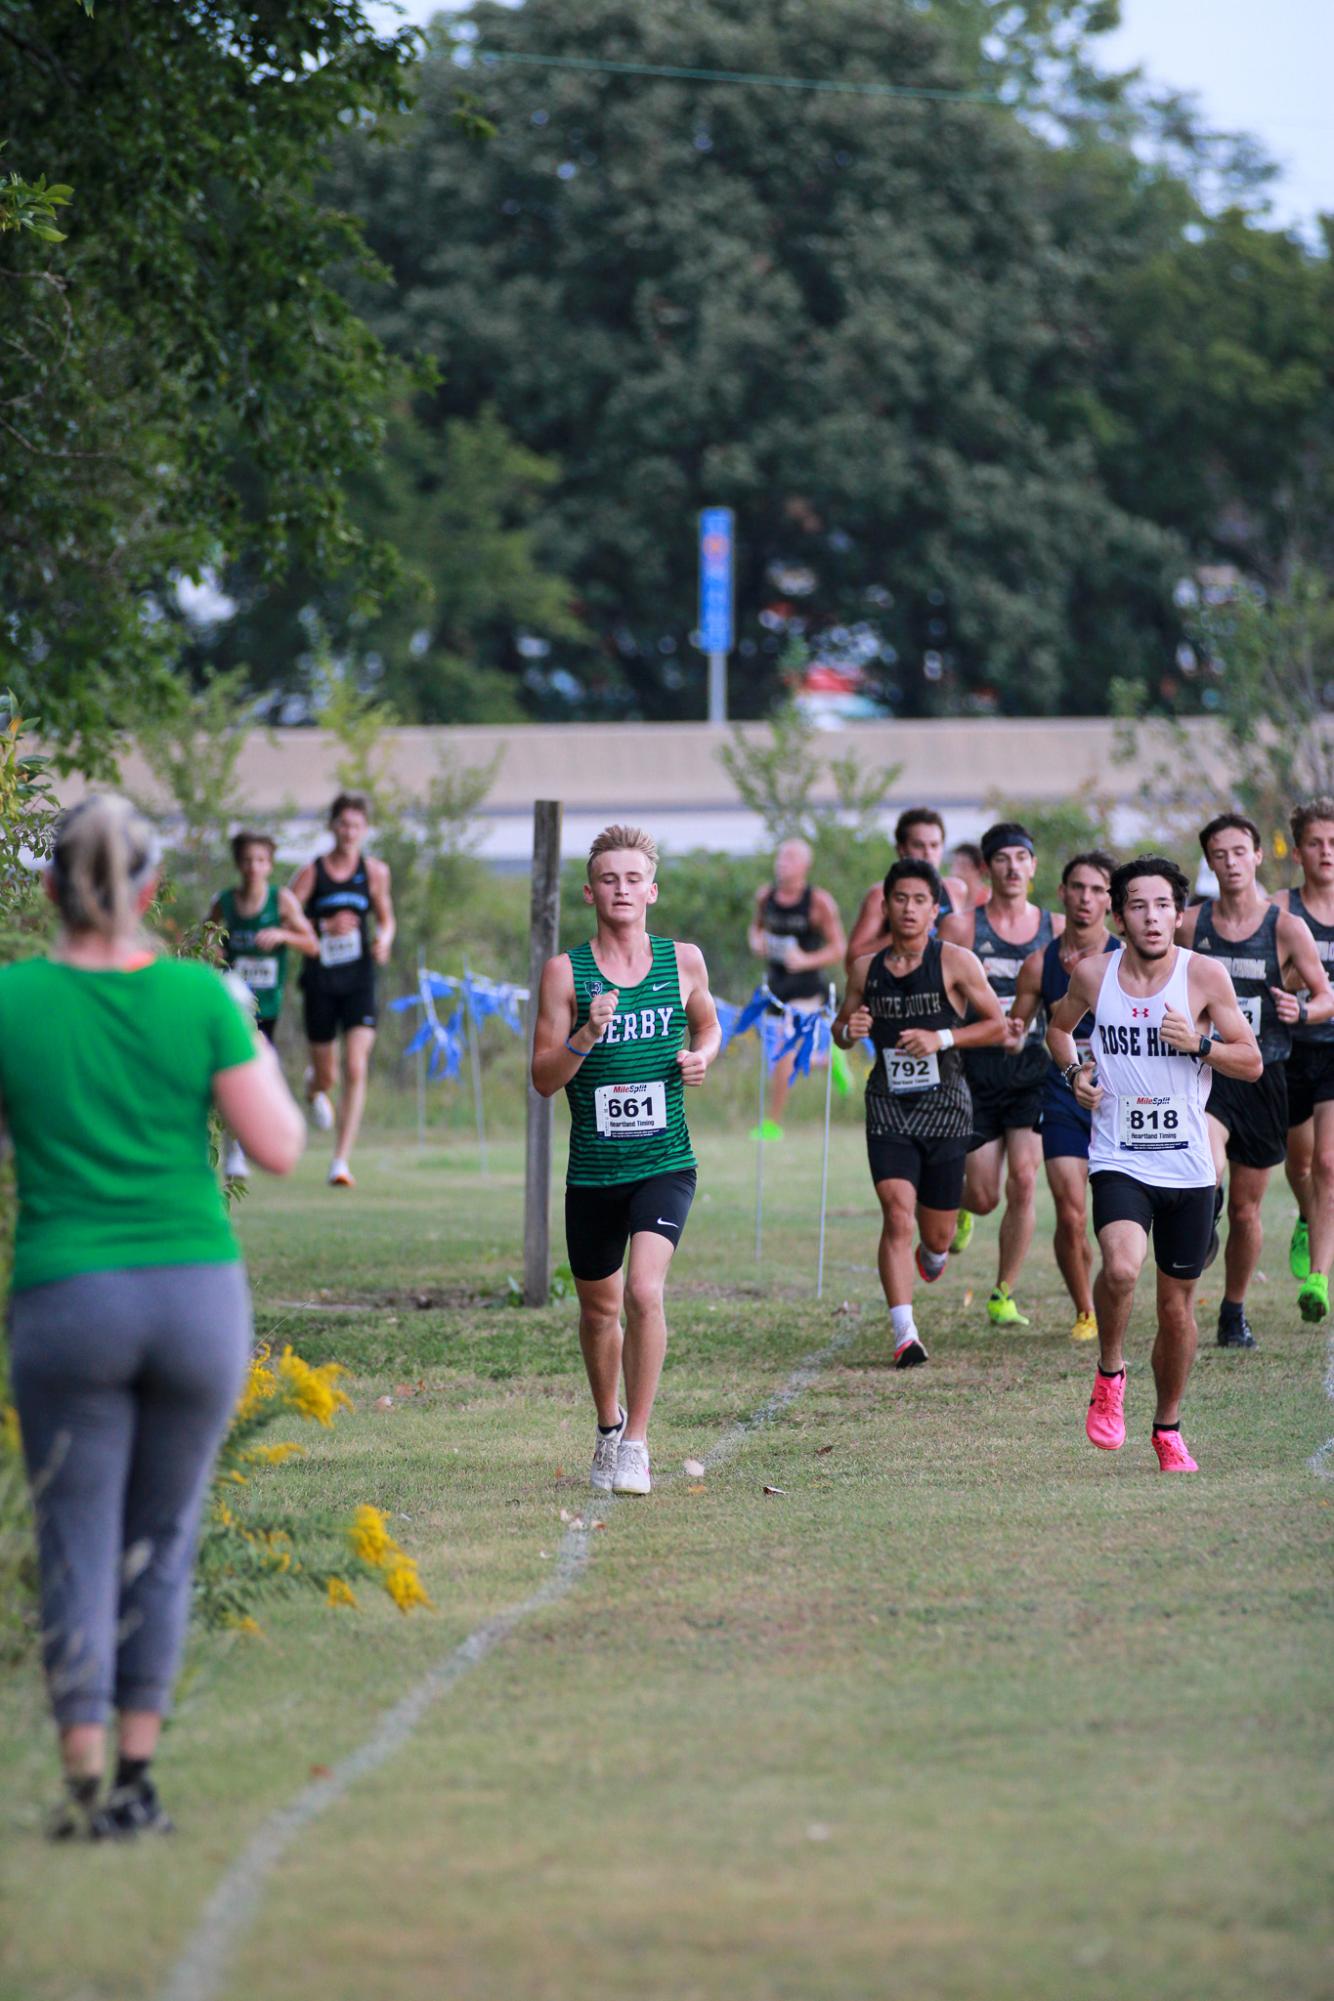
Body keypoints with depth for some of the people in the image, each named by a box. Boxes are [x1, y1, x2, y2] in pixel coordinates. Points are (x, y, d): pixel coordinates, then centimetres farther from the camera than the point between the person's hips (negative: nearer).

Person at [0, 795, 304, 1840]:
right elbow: (280, 1149, -3)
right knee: (160, 1541, 14)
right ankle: (139, 1773, 12)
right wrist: (265, 1062, 14)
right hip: (198, 1290, 1)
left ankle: (84, 1777, -5)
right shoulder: (200, 995, -4)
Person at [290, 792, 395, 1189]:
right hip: (320, 979, 0)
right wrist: (325, 928, -19)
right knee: (327, 1075, 8)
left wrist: (384, 940, -4)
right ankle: (314, 1088, 50)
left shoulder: (374, 871, 5)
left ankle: (341, 1162, -13)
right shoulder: (312, 872, -2)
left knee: (356, 1070, -14)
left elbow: (385, 919, 17)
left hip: (359, 981, 1)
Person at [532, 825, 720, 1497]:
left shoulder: (684, 961, 3)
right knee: (598, 1310, 15)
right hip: (592, 1167, 1)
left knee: (644, 1291, -20)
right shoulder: (565, 973, -2)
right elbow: (542, 1078, -3)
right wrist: (586, 1036, -20)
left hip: (665, 1164, -1)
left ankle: (636, 1443, -10)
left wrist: (700, 1056, 0)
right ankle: (609, 1424, 41)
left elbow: (708, 1025, 23)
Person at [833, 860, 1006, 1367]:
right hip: (888, 1106, 1)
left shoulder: (956, 963, -4)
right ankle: (904, 1334, -17)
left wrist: (943, 1038, -15)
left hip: (944, 1105, -1)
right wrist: (848, 1030, -7)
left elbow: (997, 1025, -1)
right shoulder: (866, 969, 4)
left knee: (936, 1234, 8)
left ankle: (932, 1257, 47)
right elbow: (841, 1026, 17)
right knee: (897, 1214, -17)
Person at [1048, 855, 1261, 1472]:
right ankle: (1110, 1372, -2)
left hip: (1187, 1166, 1)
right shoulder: (1092, 975, -1)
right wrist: (1074, 1071, 0)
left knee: (1178, 1303, 9)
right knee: (1122, 1265, -29)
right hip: (1118, 1160, -1)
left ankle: (1168, 1427, 30)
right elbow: (1058, 1027, 20)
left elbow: (1252, 1063, 0)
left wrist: (1200, 1044, -17)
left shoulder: (1204, 975, -5)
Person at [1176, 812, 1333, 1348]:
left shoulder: (1286, 928, -2)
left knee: (1246, 1209, 11)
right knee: (1208, 1167, -34)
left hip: (1262, 1077, 1)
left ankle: (1234, 1311, 27)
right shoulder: (1189, 924, 1)